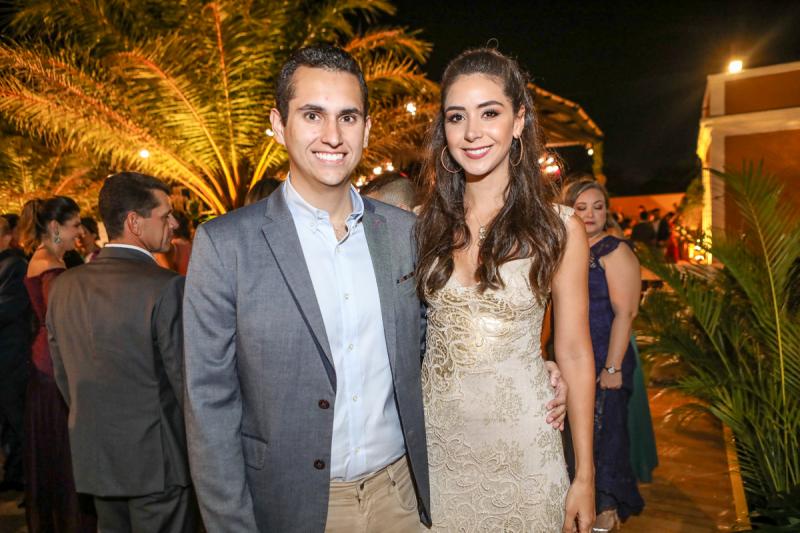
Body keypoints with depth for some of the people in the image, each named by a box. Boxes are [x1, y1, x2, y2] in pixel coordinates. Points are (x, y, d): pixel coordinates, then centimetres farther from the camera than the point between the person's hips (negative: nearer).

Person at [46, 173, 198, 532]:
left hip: (93, 460, 6)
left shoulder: (64, 286, 0)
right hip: (157, 461, -6)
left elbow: (62, 374, 9)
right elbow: (187, 381, -18)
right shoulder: (166, 288, -21)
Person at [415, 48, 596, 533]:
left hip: (519, 438, -2)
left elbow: (574, 355, -5)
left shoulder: (558, 228, -9)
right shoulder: (429, 223, -2)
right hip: (435, 435, 3)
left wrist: (585, 477, -4)